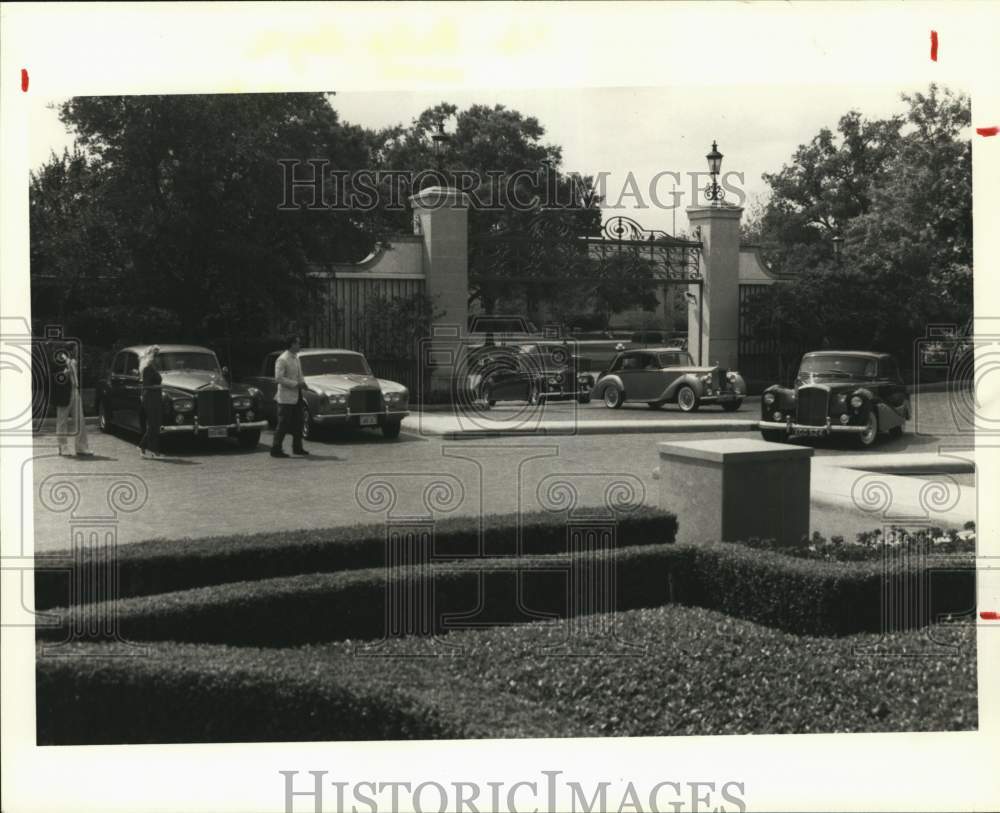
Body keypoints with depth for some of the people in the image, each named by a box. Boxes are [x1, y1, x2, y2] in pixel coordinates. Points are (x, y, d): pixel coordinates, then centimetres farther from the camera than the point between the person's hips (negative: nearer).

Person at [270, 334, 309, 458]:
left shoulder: (296, 358, 12)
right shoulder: (282, 360, -15)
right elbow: (278, 378, -21)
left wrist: (302, 383, 2)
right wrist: (295, 384, -21)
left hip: (296, 396, 8)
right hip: (286, 397, -8)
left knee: (297, 424, 13)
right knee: (283, 425, -5)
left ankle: (297, 448, 23)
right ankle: (276, 449, 2)